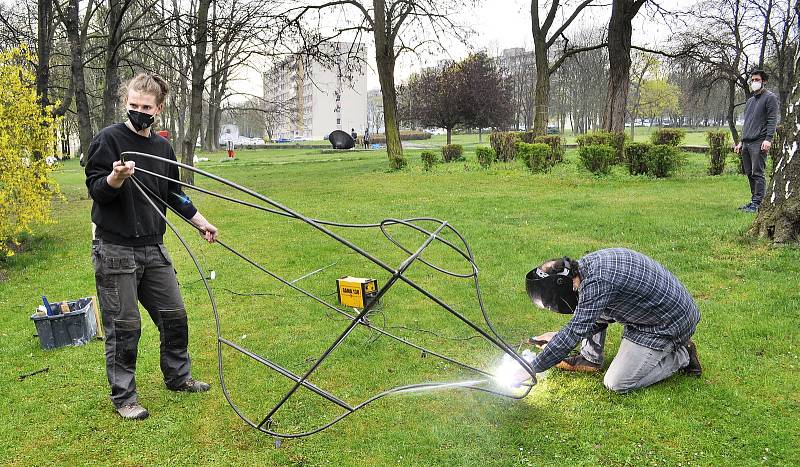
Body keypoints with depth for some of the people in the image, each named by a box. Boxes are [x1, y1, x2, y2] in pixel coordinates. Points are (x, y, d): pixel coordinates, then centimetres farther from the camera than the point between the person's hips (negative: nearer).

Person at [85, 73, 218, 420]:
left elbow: (174, 194, 21)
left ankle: (177, 376, 31)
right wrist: (115, 178, -30)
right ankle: (123, 397, 15)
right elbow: (95, 190, -11)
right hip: (115, 250, -6)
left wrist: (200, 222, 20)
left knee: (174, 315, 12)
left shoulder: (163, 147, 10)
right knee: (123, 326, 0)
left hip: (153, 248, 6)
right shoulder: (108, 139, -8)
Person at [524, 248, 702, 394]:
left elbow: (576, 331, -30)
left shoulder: (596, 282, -30)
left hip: (670, 326, -9)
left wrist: (533, 368, -24)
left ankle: (682, 356, 6)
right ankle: (590, 358, 16)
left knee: (617, 384, -5)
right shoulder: (585, 264, -1)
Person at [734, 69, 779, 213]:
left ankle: (757, 203, -9)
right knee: (749, 174, 8)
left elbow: (772, 120, -9)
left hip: (759, 143, -8)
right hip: (746, 143, 8)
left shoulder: (770, 97, 0)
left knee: (757, 174, -10)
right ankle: (754, 200, 15)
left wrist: (768, 139, -19)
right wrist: (741, 142, 22)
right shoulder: (750, 100, 23)